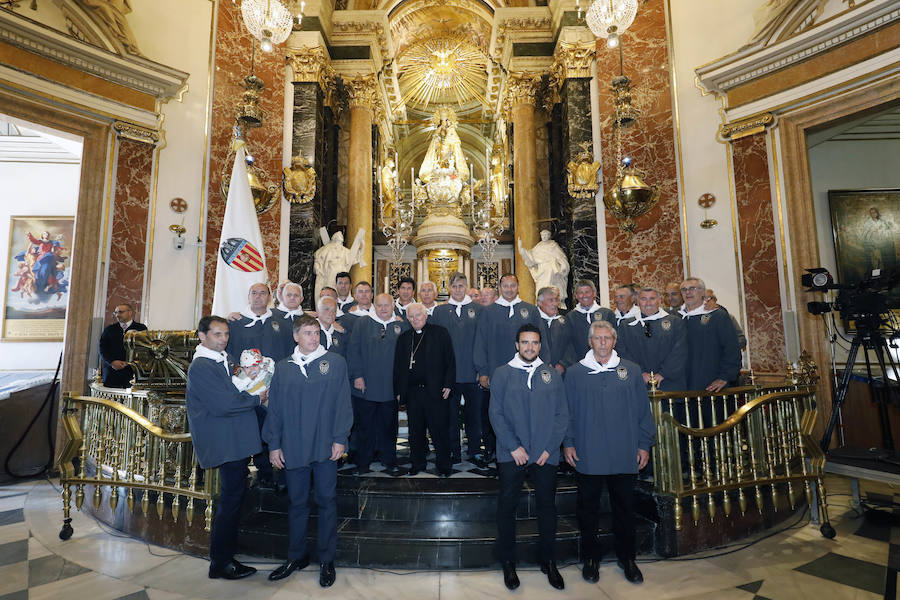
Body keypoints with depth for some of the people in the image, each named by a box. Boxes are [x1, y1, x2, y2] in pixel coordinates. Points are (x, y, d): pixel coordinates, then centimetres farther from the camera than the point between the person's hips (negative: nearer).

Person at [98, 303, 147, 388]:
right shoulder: (110, 329, 17)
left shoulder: (141, 328, 6)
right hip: (111, 370, 3)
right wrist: (112, 361, -5)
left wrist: (127, 363, -7)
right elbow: (102, 347, 11)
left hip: (132, 371, -3)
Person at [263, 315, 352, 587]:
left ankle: (326, 559, 24)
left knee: (326, 501, 7)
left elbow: (343, 403, -2)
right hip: (293, 447, 2)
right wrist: (274, 444, 5)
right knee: (297, 502, 14)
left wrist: (340, 439, -7)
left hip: (326, 446, -2)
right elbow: (275, 408, 9)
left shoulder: (335, 362, -1)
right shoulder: (283, 368, 7)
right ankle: (296, 556, 32)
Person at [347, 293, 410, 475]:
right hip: (365, 386, -1)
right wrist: (357, 376, -8)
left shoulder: (402, 326, 4)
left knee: (389, 426, 11)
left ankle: (389, 462, 26)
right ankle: (362, 463, 25)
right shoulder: (362, 323, 2)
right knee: (364, 426, 10)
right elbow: (353, 351, -1)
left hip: (391, 388, 1)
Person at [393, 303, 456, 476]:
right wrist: (398, 391, 8)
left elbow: (450, 361, 1)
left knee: (438, 429, 1)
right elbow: (397, 366, 13)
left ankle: (443, 465, 17)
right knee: (415, 430, 11)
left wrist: (448, 384, -6)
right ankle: (417, 463, 28)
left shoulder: (440, 333, 3)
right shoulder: (403, 338, 12)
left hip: (435, 391, -3)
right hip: (411, 392, 3)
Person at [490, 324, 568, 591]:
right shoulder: (501, 374, 1)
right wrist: (513, 447, -10)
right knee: (507, 506, 6)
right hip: (511, 455, -1)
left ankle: (548, 561, 30)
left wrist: (550, 448, -5)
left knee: (547, 506, 10)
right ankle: (507, 562, 24)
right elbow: (496, 414, -2)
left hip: (545, 455, 2)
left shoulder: (552, 376, 6)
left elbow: (562, 414, 5)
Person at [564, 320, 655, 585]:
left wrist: (645, 444, 5)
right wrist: (568, 443, -1)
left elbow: (643, 410, 7)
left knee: (625, 508, 13)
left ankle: (627, 558, 32)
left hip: (624, 455, 1)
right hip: (587, 455, -1)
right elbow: (568, 412, 4)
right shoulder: (575, 373, 2)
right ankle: (591, 558, 27)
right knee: (588, 508, 10)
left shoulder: (631, 371, 5)